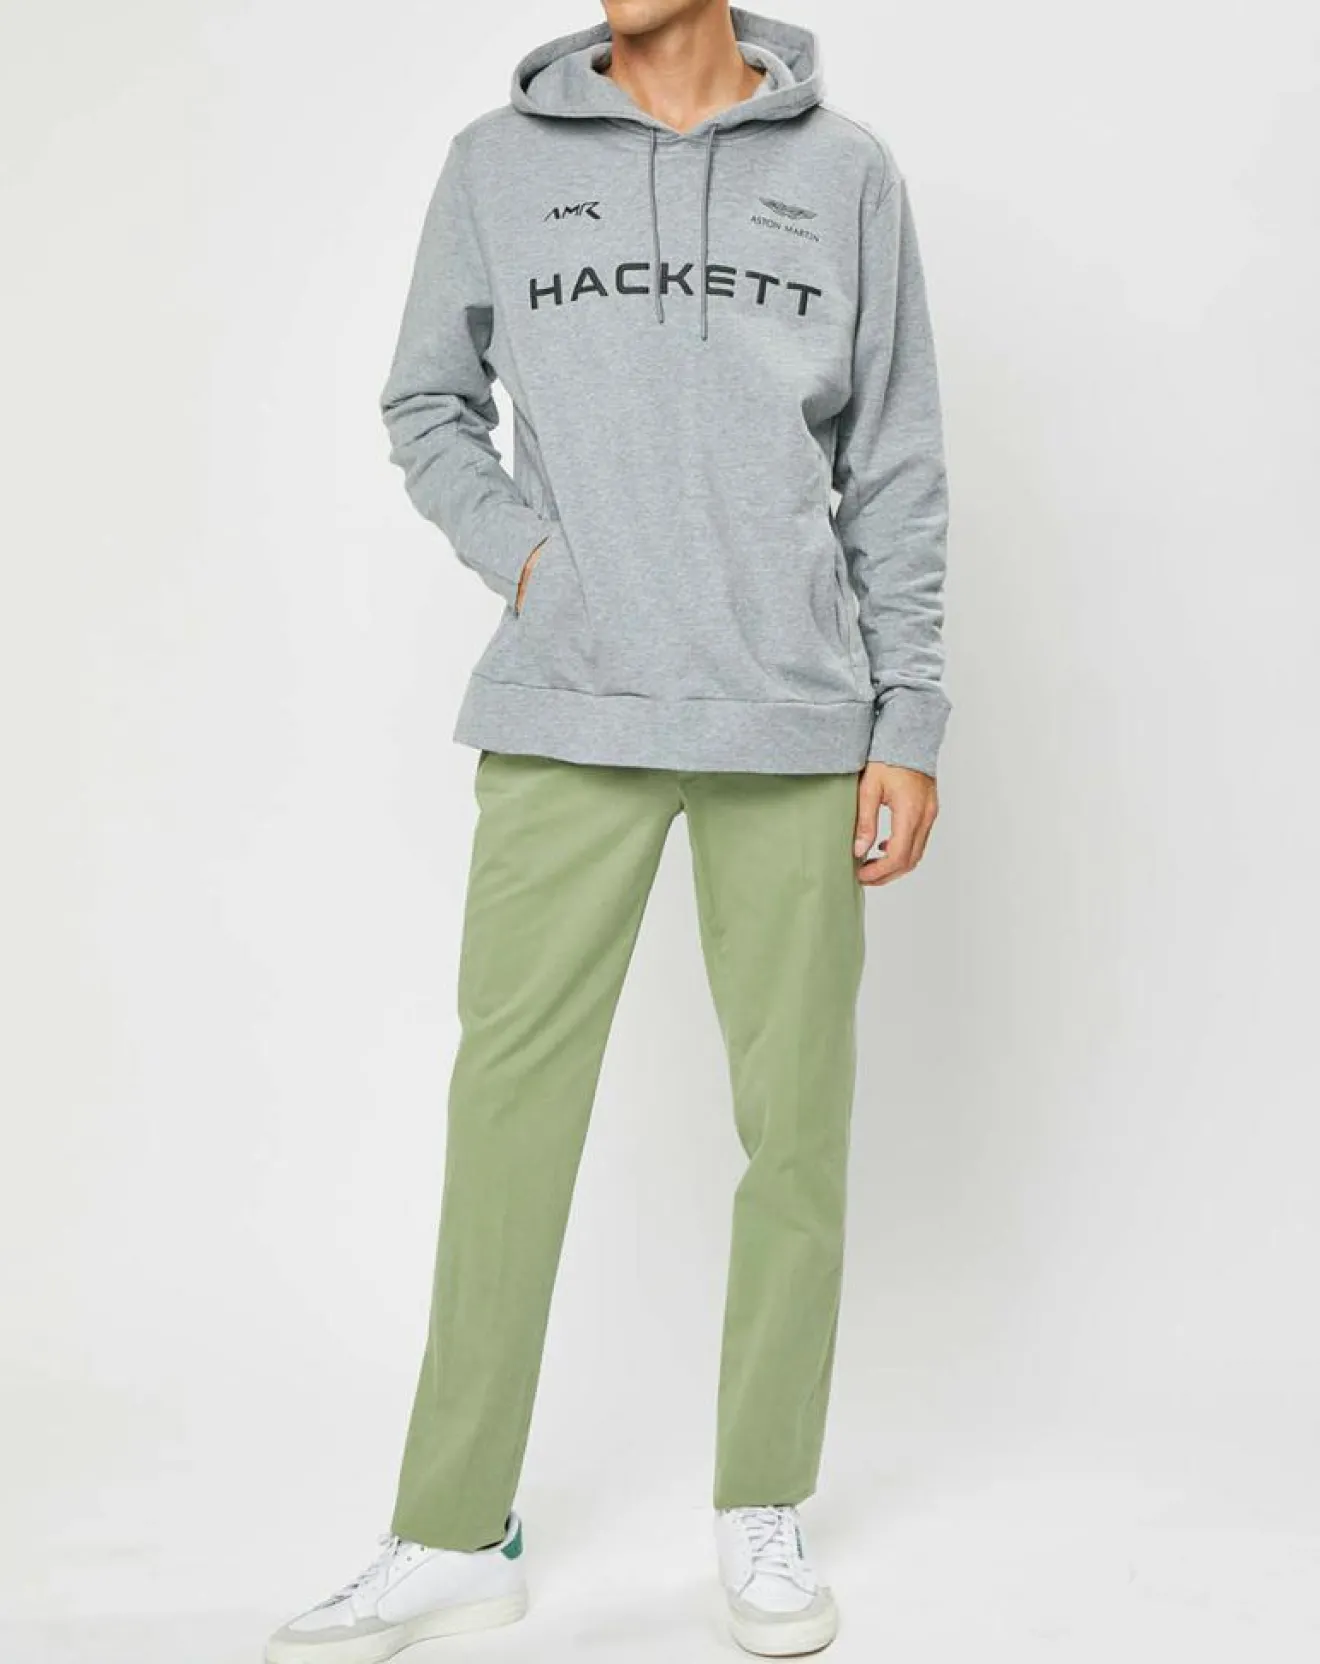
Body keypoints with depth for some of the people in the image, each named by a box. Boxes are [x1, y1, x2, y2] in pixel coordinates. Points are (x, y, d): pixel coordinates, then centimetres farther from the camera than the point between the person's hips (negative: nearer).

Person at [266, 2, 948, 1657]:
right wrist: (518, 549, 0)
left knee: (795, 1115, 3)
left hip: (791, 724, 0)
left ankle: (763, 1515, 20)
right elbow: (425, 403, 18)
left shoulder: (845, 171, 8)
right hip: (561, 718, 0)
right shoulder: (499, 161, 9)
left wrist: (908, 731, 2)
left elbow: (896, 475, 7)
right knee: (510, 1101, 1)